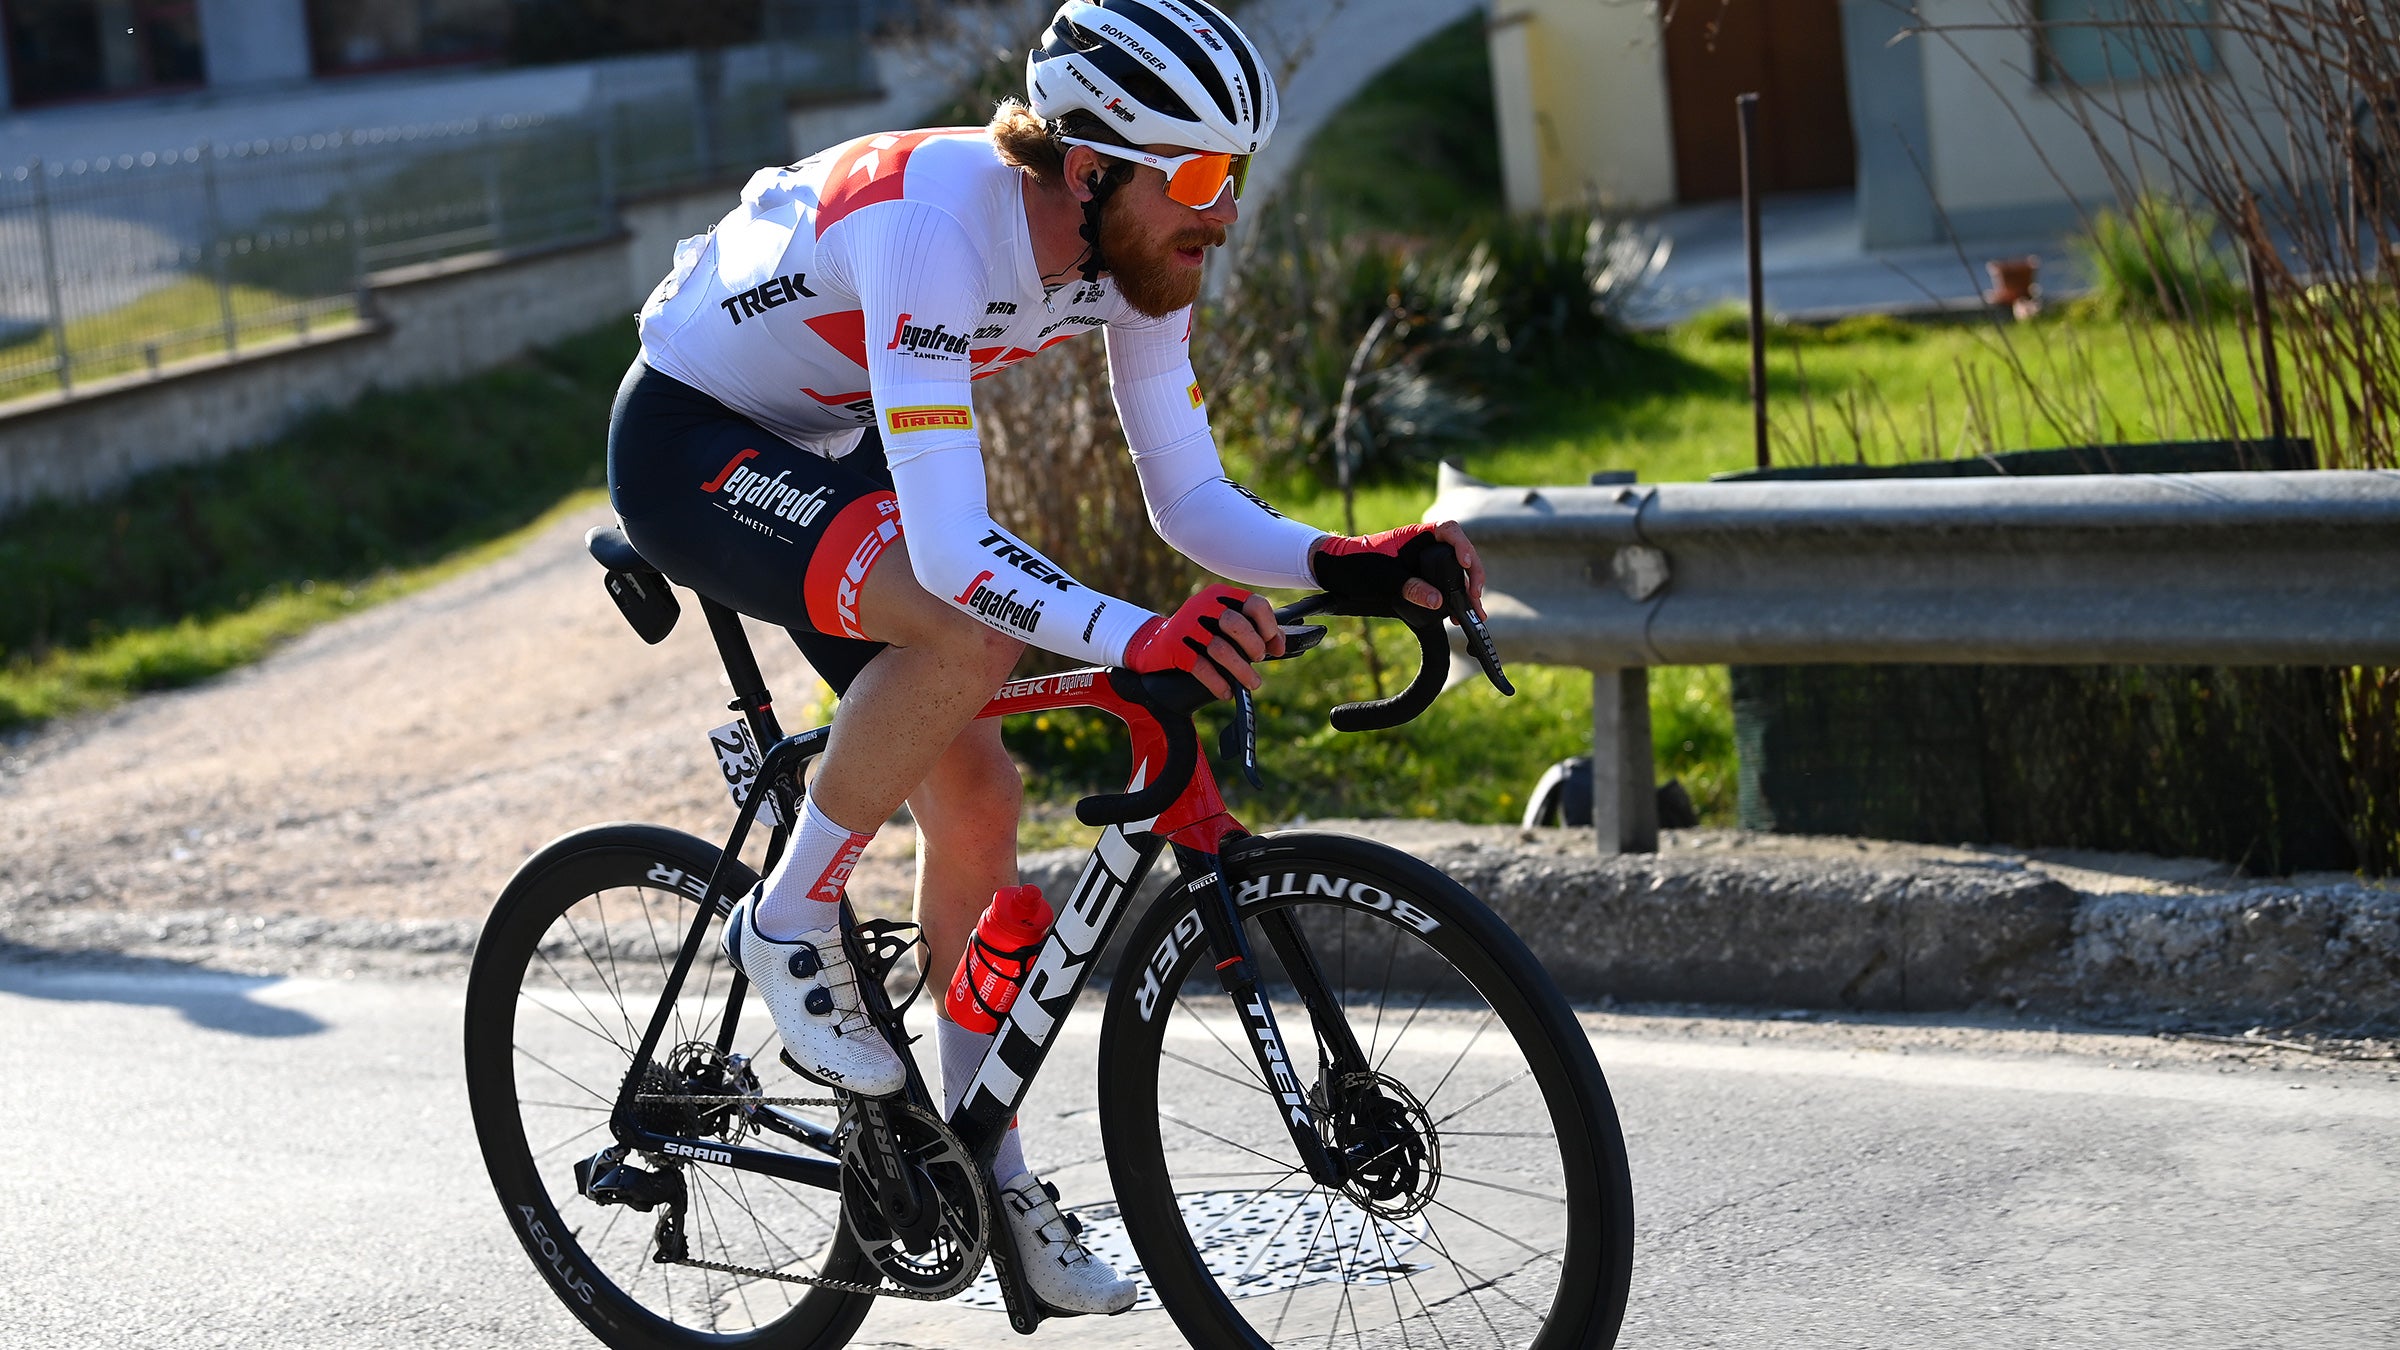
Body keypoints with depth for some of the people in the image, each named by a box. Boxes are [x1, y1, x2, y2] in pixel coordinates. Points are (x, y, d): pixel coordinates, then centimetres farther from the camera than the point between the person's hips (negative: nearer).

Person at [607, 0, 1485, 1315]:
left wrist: (1348, 561, -25)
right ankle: (790, 923, -11)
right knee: (967, 630, -33)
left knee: (975, 793, 3)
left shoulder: (1134, 251, -13)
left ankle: (988, 1169, 16)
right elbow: (954, 546, -44)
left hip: (833, 447, 8)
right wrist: (1136, 638, -57)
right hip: (691, 439, -8)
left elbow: (1192, 501, -8)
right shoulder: (937, 220, -37)